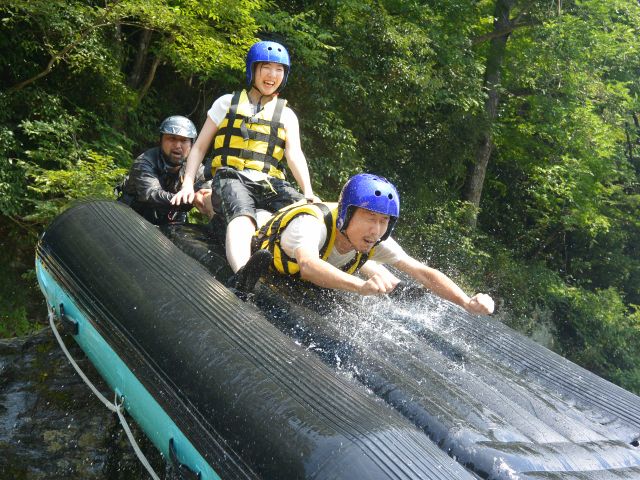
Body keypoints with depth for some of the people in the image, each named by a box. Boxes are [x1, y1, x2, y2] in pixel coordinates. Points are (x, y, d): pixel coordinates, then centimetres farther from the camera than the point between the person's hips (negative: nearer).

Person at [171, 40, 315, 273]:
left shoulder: (286, 115, 20)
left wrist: (308, 191, -16)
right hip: (231, 179, -3)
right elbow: (200, 147, 18)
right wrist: (188, 184, 2)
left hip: (270, 184, 3)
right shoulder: (227, 103, 18)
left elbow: (294, 154, 3)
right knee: (243, 216, -39)